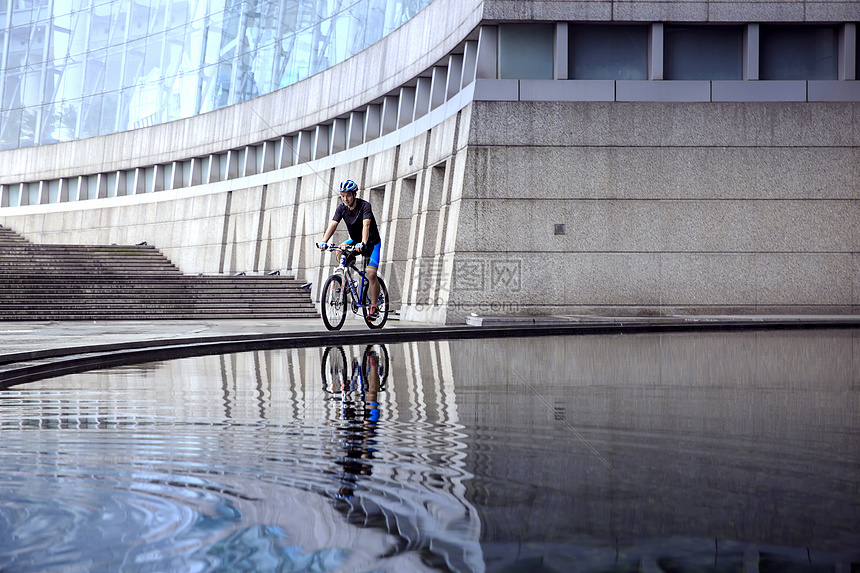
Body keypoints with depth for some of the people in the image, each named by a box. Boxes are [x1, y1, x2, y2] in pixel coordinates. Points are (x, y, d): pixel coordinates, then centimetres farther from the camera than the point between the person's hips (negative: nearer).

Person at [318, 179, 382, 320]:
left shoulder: (364, 206, -24)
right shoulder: (341, 208, -10)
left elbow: (366, 225, -38)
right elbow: (333, 224, -21)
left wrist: (363, 243, -54)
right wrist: (324, 241, -37)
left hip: (372, 242, -5)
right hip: (355, 240, 5)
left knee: (371, 273, -20)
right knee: (339, 250, -28)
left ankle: (374, 307, -11)